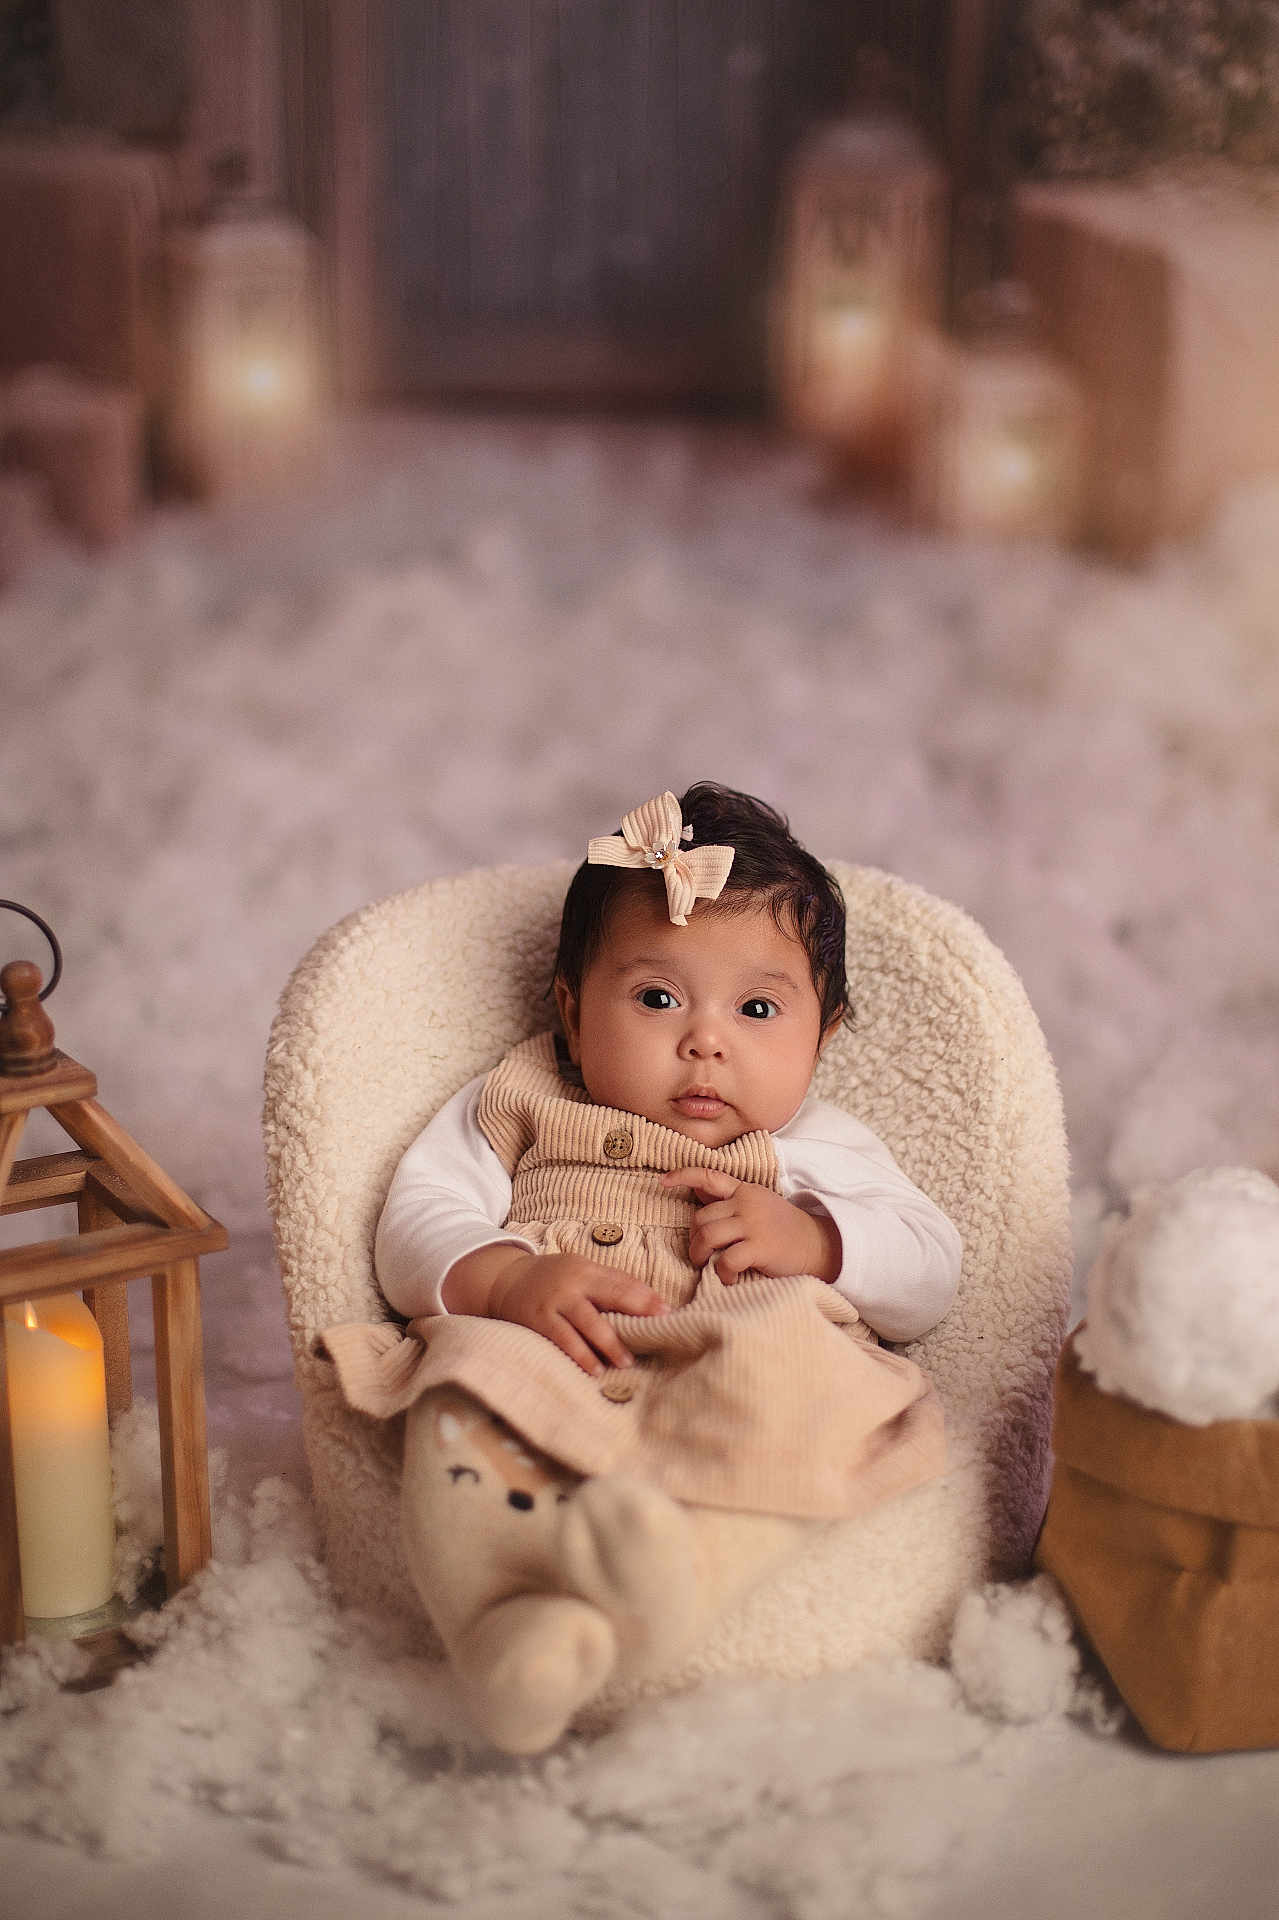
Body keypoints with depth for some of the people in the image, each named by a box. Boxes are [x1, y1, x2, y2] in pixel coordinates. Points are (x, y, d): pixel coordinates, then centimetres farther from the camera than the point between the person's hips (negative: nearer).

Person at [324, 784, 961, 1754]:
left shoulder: (821, 1149, 24)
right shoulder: (520, 1111, 22)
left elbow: (931, 1270, 17)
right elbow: (419, 1221, 10)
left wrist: (810, 1238, -3)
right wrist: (508, 1280, -12)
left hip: (741, 1384, 0)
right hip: (543, 1373, 0)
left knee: (795, 1409, -37)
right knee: (462, 1421, -35)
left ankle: (656, 1561, -61)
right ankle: (517, 1635, -55)